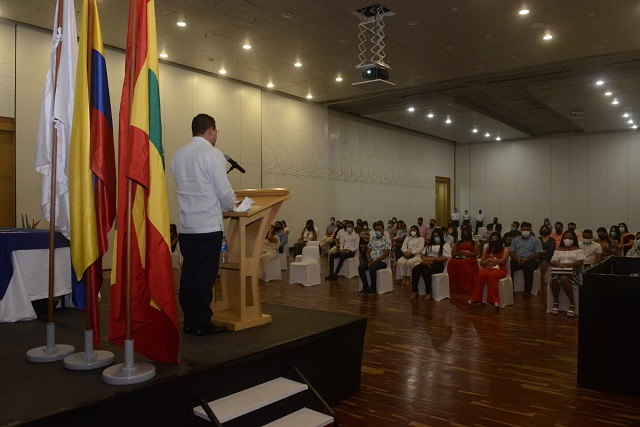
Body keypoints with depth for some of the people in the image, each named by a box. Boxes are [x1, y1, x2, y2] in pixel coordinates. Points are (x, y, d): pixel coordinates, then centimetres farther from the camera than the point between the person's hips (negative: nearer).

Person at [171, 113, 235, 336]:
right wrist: (231, 207, 9)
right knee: (205, 274, 0)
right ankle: (202, 323, 7)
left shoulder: (178, 154, 11)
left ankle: (189, 321, 18)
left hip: (185, 225, 7)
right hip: (209, 225, -7)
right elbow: (225, 191, -12)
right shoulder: (212, 154, -10)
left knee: (188, 272, 11)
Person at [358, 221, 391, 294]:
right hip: (372, 260, 5)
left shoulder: (387, 240, -3)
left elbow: (386, 253, -11)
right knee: (360, 267, -21)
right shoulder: (372, 239, 15)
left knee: (371, 267, -34)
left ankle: (373, 288, -19)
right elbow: (368, 251, 13)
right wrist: (369, 260, -8)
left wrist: (374, 261, -17)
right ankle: (365, 287, -10)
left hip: (382, 261, -5)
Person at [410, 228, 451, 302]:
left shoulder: (446, 245, 7)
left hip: (438, 264, -5)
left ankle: (428, 293, -22)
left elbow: (445, 257, -7)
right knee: (415, 269, -26)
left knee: (425, 272, -36)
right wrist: (425, 259, -5)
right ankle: (414, 292, -27)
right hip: (427, 263, 6)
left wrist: (432, 259, -15)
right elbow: (422, 254, 20)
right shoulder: (429, 244, 28)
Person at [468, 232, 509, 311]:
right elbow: (481, 262, 14)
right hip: (487, 268, 3)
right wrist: (488, 263, -8)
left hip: (499, 269, -3)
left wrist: (489, 259, -2)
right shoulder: (487, 249, 21)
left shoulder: (505, 249, 10)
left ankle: (495, 301, -44)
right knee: (481, 274, -35)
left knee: (491, 275, -39)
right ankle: (475, 299, -38)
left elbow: (502, 261, -7)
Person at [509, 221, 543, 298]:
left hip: (531, 261, -2)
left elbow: (538, 253, -1)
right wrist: (517, 258, -10)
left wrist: (526, 259, -15)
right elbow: (511, 252, 11)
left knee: (528, 267, -38)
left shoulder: (536, 240, 9)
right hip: (517, 260, 3)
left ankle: (527, 291, -27)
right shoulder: (516, 240, 19)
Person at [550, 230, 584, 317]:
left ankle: (572, 303, -24)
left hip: (573, 272, -3)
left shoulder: (578, 250, 13)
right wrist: (559, 264, -14)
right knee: (555, 279, -35)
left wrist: (567, 265, -16)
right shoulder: (558, 250, 24)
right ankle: (555, 302, -17)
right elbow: (553, 261, 10)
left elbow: (579, 263, -3)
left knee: (564, 278, -39)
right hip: (559, 271, 3)